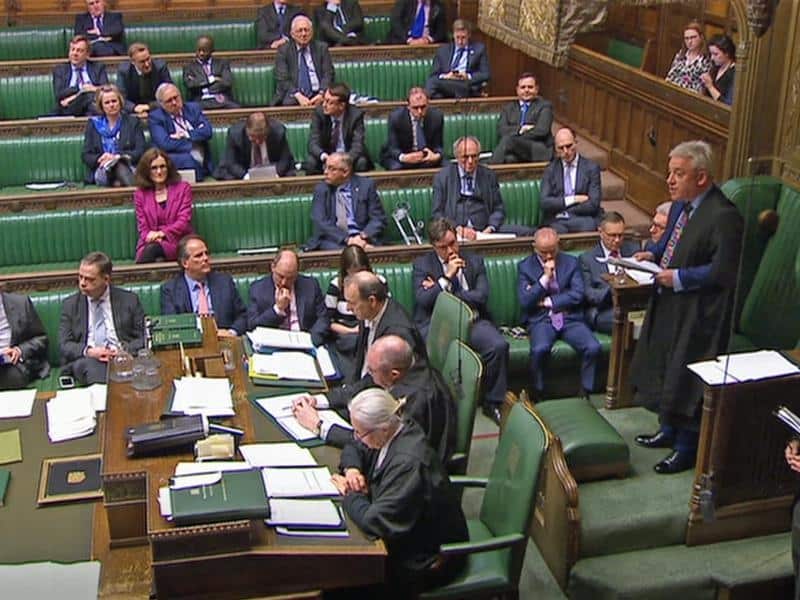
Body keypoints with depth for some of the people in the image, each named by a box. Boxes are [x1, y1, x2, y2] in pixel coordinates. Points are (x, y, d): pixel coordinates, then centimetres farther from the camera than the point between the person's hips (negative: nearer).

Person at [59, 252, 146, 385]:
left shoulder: (129, 300, 9)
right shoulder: (70, 304, 12)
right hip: (86, 361, 1)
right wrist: (88, 351, -15)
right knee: (89, 364, -35)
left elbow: (143, 338, 6)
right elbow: (64, 345, 6)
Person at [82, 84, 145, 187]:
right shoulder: (93, 124, 18)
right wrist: (100, 159, -12)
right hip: (101, 172, 0)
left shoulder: (133, 122, 15)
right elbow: (86, 156, 11)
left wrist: (117, 156, -12)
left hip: (128, 168, 0)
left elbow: (140, 152, 3)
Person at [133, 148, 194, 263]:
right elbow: (142, 226, 9)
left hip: (177, 243, -1)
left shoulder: (183, 188, 12)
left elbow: (184, 221, 0)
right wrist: (151, 236, -16)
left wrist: (162, 233, -17)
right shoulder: (140, 193, 16)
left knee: (152, 249, -34)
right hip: (149, 244, 1)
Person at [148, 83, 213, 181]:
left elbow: (207, 131, 2)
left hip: (201, 164, 2)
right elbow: (165, 144, -10)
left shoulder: (193, 108, 15)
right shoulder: (155, 117, 4)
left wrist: (186, 135, -7)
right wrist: (195, 140, -5)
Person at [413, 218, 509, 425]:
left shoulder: (474, 261, 14)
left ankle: (493, 404, -8)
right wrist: (447, 277, -11)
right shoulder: (422, 264, 9)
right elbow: (422, 301, -5)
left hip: (472, 321, 2)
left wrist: (441, 292, -4)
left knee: (499, 346, -25)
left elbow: (481, 297, 0)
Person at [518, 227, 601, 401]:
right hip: (540, 319, -2)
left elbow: (578, 295, -1)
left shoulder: (571, 263, 10)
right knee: (540, 349, -34)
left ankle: (586, 393, -6)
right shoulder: (525, 267, 6)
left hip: (570, 318, 2)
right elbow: (525, 302, -6)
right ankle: (538, 395, -14)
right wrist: (545, 278, -12)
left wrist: (548, 301, -6)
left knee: (593, 347, -24)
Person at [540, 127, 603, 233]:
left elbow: (593, 205, -5)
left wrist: (562, 209, -6)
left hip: (585, 219, 0)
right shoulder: (550, 170, 11)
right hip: (556, 221, 0)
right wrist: (573, 199, -8)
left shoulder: (591, 167, 5)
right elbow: (544, 202, -1)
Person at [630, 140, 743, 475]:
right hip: (668, 305, 9)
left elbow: (723, 271, -24)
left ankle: (687, 448, 22)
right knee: (664, 367, 23)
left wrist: (679, 278, -22)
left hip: (697, 313, -9)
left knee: (686, 380, 3)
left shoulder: (723, 217, -24)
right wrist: (653, 253, 1)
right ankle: (669, 430, 43)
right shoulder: (681, 204, 2)